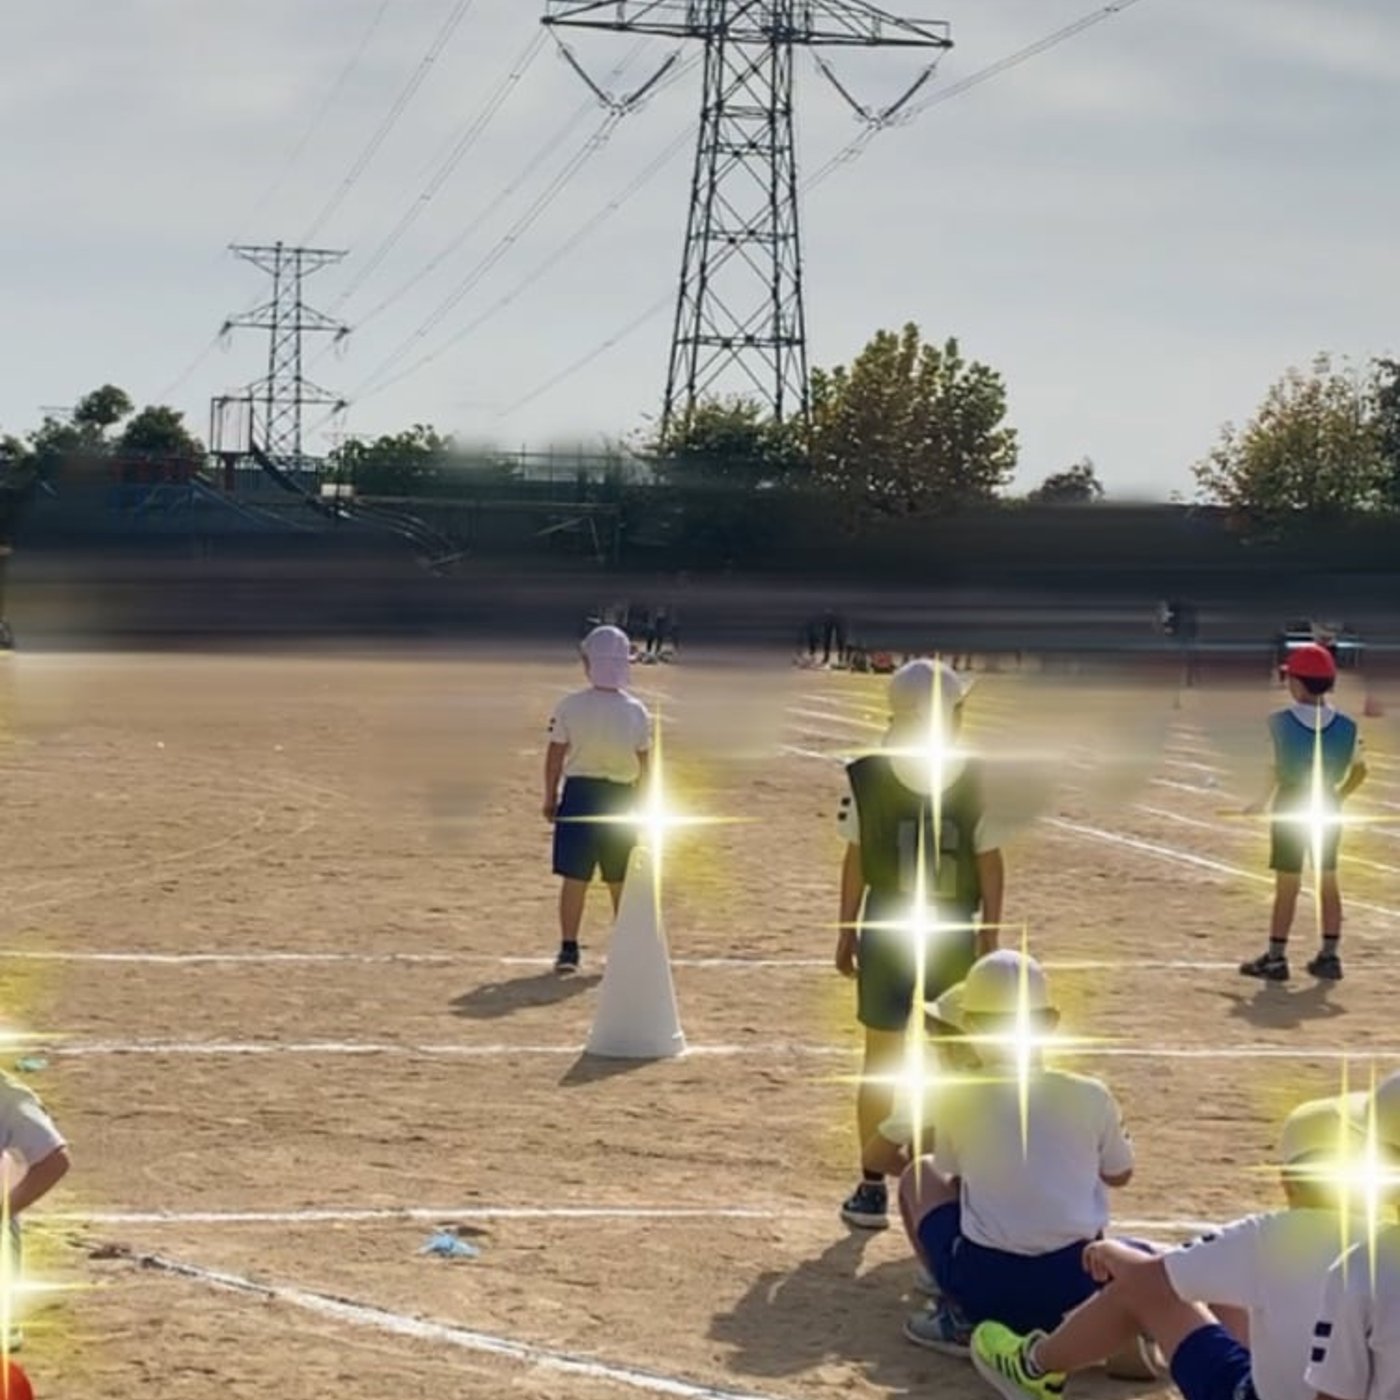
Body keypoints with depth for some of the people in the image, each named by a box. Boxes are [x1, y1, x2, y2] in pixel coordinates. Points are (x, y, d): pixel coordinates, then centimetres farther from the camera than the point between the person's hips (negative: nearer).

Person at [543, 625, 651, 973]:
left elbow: (555, 755, -5)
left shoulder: (570, 706, -10)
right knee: (620, 880, 12)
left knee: (574, 877, 4)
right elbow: (645, 763, 0)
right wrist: (642, 801, 13)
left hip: (579, 793, -1)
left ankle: (569, 948, 2)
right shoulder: (637, 711, -5)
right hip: (621, 797, 1)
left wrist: (550, 797, 5)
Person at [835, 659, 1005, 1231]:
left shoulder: (976, 782, -6)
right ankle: (872, 1181, 11)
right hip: (888, 924, 0)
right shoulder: (869, 778, -7)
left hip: (953, 929, 1)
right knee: (881, 1057, 6)